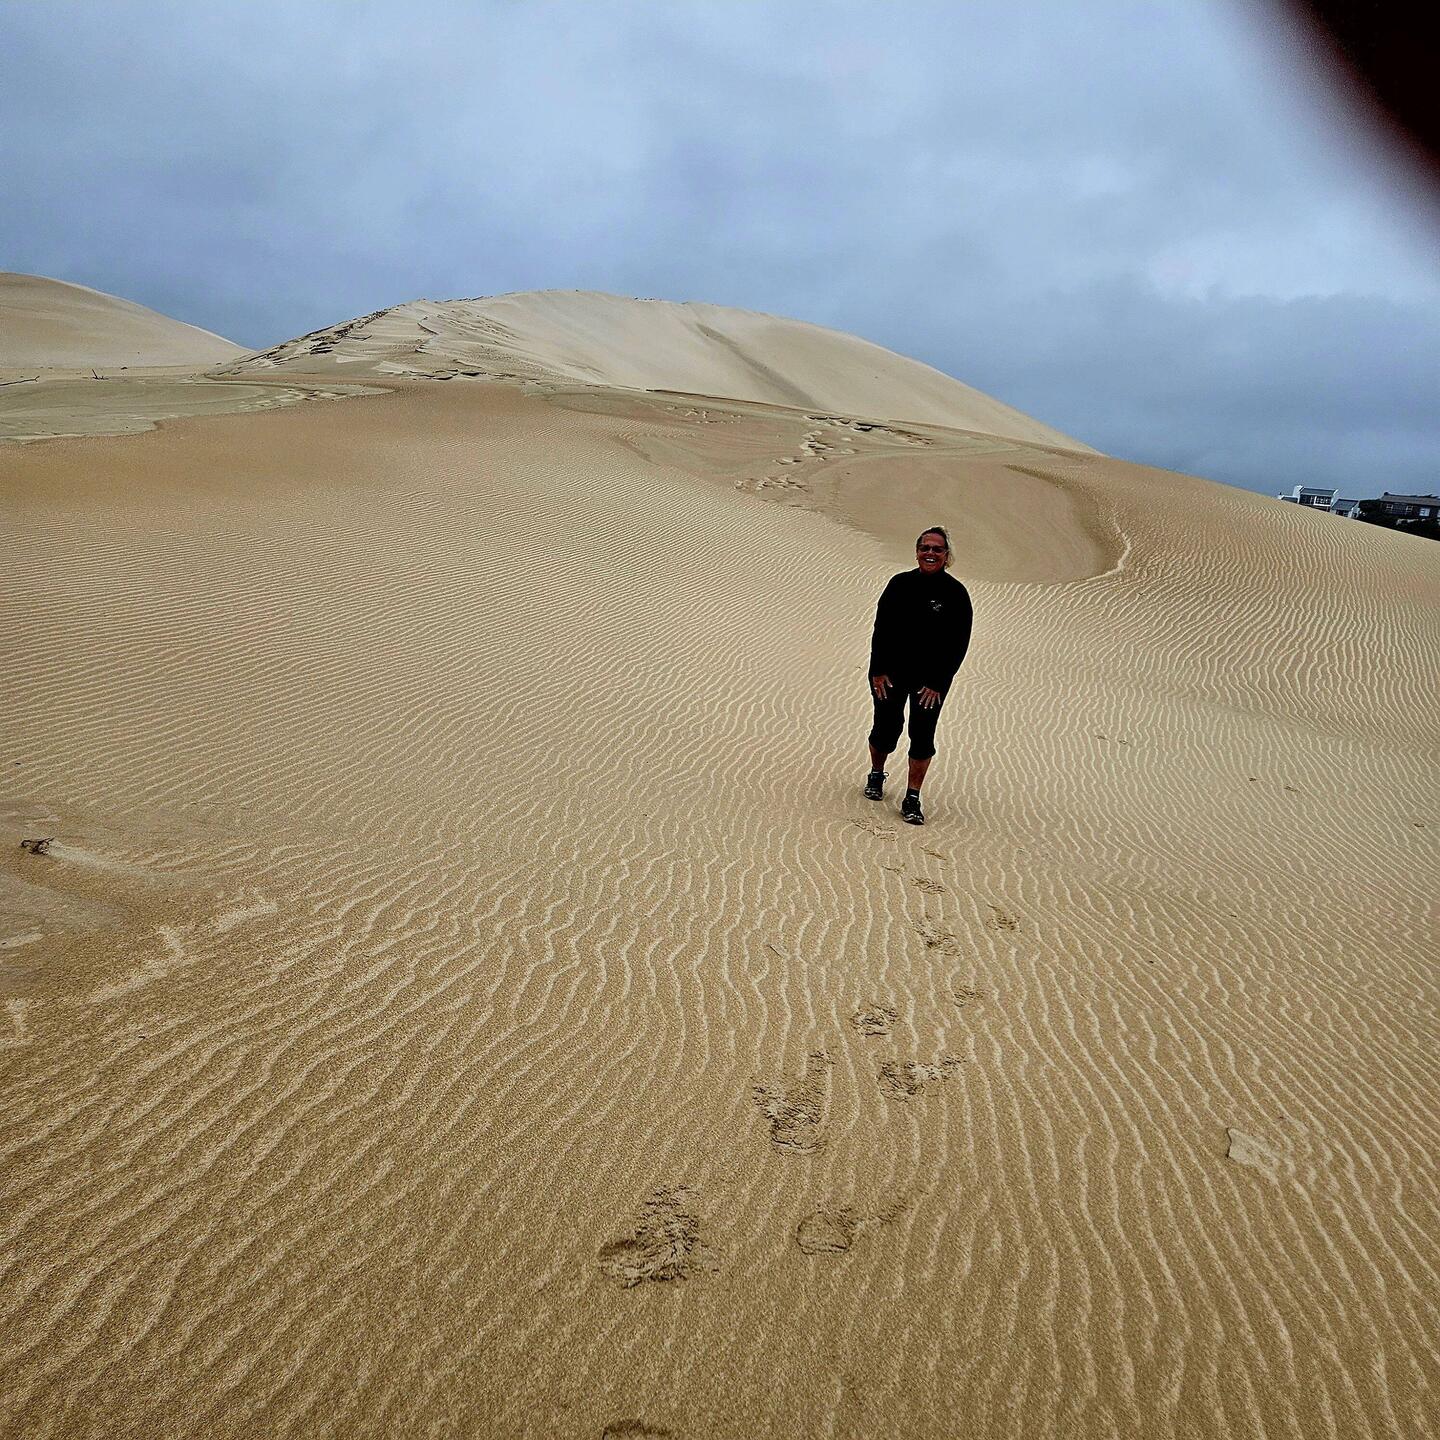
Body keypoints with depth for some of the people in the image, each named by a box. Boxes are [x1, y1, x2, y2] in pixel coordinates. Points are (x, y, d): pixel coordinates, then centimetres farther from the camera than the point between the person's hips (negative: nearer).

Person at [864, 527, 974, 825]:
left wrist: (937, 683, -11)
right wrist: (878, 671, -7)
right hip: (890, 672, 1)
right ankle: (876, 776, 35)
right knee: (885, 729, 8)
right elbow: (881, 629, 0)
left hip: (931, 678, -1)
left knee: (922, 735, -2)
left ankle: (912, 799, 6)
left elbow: (958, 645, -6)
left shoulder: (956, 594, -7)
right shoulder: (900, 584, -3)